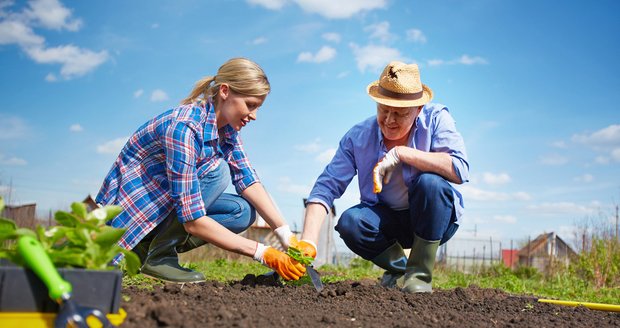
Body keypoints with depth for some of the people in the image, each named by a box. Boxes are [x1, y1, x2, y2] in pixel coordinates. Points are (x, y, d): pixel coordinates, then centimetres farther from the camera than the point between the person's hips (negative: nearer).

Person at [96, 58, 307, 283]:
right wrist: (262, 253, -33)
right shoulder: (184, 127, -31)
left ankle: (149, 248, 0)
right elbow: (193, 221, -34)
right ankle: (158, 257, -14)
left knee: (243, 211, -9)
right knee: (216, 170, -25)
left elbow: (248, 180, -9)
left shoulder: (225, 125, -4)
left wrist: (287, 237, -19)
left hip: (163, 207, 8)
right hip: (130, 205, -8)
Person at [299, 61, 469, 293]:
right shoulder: (358, 137, -12)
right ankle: (398, 268, 3)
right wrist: (308, 242, -30)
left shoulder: (435, 118, -16)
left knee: (430, 183, -32)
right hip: (387, 220, 2)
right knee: (350, 222, -28)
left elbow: (460, 170, -30)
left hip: (434, 221, -2)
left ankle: (420, 273, -15)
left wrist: (400, 153, -31)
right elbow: (326, 187, -17)